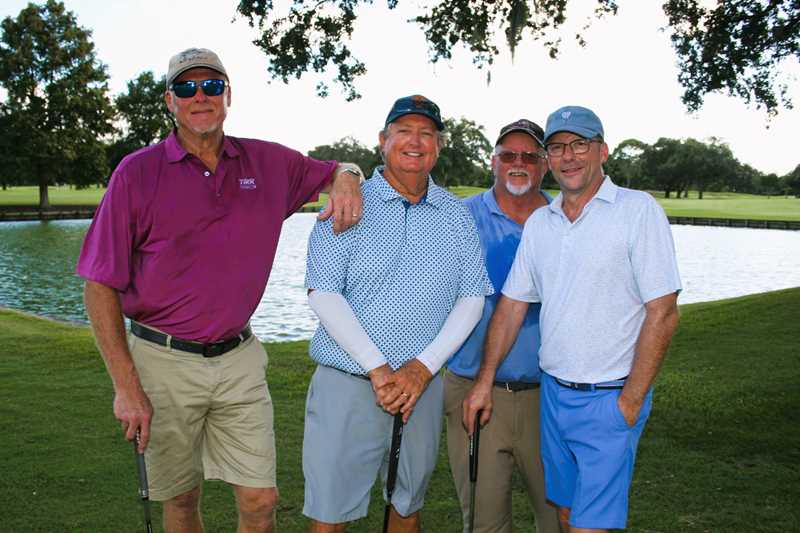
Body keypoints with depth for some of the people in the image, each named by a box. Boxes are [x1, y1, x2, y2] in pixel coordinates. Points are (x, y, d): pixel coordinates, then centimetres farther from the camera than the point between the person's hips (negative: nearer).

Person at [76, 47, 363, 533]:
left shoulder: (269, 162, 2)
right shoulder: (137, 173, -6)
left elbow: (335, 170, 20)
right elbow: (100, 285, -5)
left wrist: (346, 180, -7)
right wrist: (127, 387, -10)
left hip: (239, 360, 2)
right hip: (163, 361, -1)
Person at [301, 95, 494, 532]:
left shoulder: (457, 216, 7)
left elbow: (472, 299, 4)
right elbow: (323, 294, -10)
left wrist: (423, 366, -9)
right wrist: (378, 369, -15)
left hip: (423, 383, 3)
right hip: (347, 380, -2)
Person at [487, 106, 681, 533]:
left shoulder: (638, 210, -10)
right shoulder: (539, 222, 7)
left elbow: (662, 313, -13)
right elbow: (511, 306, 10)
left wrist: (631, 401, -14)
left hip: (610, 398, -5)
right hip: (552, 392, 6)